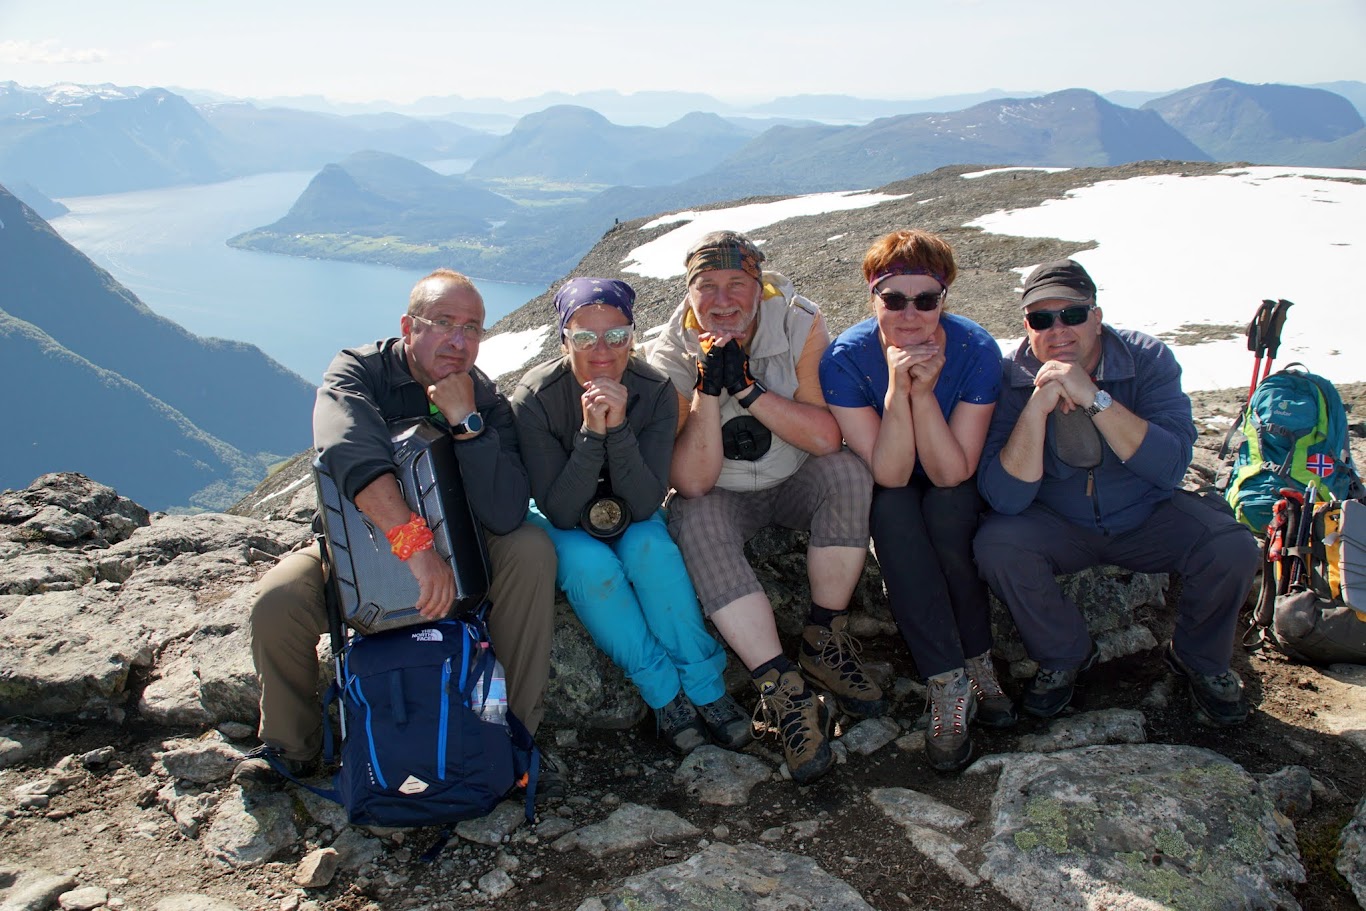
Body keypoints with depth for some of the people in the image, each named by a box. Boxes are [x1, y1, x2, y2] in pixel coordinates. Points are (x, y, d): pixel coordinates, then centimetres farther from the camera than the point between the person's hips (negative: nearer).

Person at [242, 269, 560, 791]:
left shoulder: (486, 401, -10)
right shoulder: (359, 371, -15)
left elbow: (505, 517, -25)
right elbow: (352, 454, -39)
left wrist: (466, 421, -32)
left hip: (457, 553, 1)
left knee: (531, 550, -24)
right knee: (276, 601, -27)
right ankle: (291, 747, 4)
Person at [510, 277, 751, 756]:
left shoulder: (655, 391, -19)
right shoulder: (535, 398, -24)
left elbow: (645, 504, -24)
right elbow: (560, 511, -26)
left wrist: (618, 428, -38)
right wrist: (591, 432, -39)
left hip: (629, 519, 2)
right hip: (561, 524, -1)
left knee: (652, 547, -30)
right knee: (589, 564, -32)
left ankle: (705, 687, -18)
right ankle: (665, 694, -19)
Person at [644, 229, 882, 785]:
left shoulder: (800, 326, -14)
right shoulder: (670, 358, -15)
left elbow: (826, 438, -23)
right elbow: (692, 482, -22)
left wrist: (746, 387, -30)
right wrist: (709, 390, -33)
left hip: (795, 482, 1)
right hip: (721, 496, -1)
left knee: (848, 472, -29)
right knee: (695, 520, -32)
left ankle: (823, 641, -13)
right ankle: (784, 691, -31)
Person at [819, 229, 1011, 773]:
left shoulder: (977, 350, -22)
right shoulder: (846, 358, -23)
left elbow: (952, 473, -25)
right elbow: (888, 474, -26)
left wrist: (924, 393, -37)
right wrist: (896, 389, -39)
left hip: (957, 487, 0)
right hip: (888, 493, 0)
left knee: (946, 509, -32)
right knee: (893, 510, -33)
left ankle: (978, 661, -14)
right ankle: (949, 682, -27)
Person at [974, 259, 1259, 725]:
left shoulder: (1148, 359, -15)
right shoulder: (1012, 378, -17)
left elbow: (1171, 468, -28)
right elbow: (1006, 498, -26)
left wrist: (1094, 398, -37)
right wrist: (1038, 406, -35)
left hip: (1148, 517, 1)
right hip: (1058, 525, 0)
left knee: (1232, 548, -24)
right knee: (996, 544, -29)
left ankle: (1201, 659, 8)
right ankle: (1064, 655, 0)